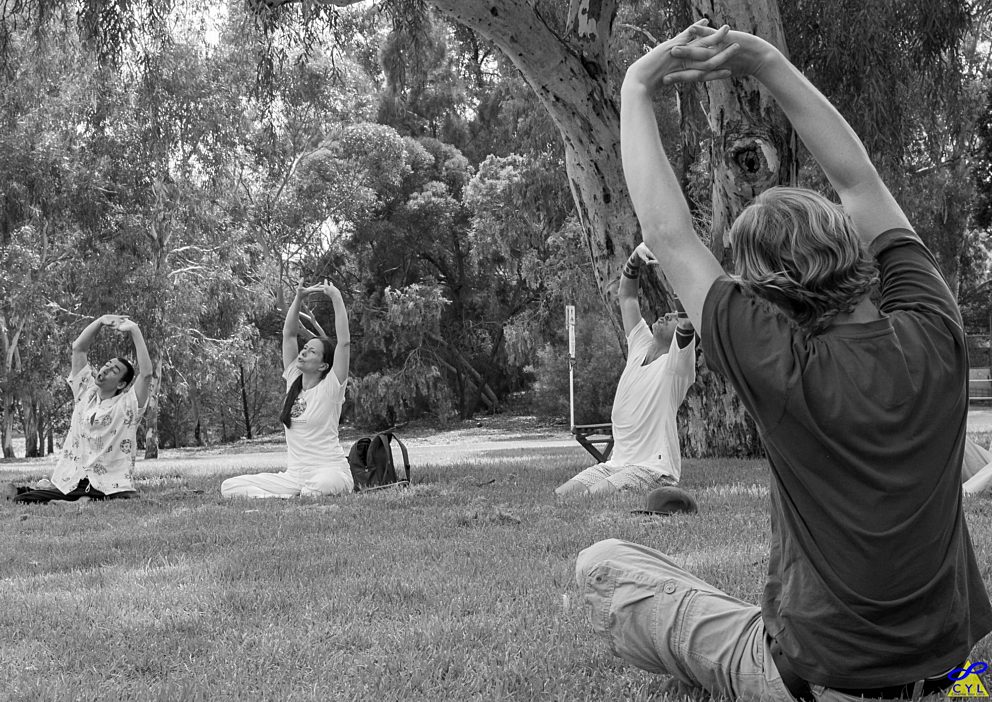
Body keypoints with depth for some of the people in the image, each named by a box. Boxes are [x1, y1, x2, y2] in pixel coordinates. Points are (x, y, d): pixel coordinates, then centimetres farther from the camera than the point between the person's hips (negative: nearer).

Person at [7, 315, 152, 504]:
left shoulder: (127, 404, -1)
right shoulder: (86, 393, 12)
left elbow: (146, 373, -18)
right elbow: (78, 348, 10)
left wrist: (134, 330, -18)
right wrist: (101, 320, -2)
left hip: (111, 488, -3)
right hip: (68, 483, 3)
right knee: (22, 499, -18)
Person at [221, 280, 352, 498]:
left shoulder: (330, 386, -3)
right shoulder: (293, 380, 12)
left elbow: (344, 341, -15)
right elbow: (289, 334, 11)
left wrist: (336, 299, -16)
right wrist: (299, 297, 2)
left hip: (329, 471, -6)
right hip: (294, 474, 6)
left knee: (318, 486, -44)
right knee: (229, 486, -11)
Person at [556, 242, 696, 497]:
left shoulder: (677, 363, -7)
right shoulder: (640, 345, 12)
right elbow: (626, 296, 16)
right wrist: (636, 256, -2)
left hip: (653, 469, -6)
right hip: (616, 463, 7)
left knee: (593, 496, -31)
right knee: (560, 496, -15)